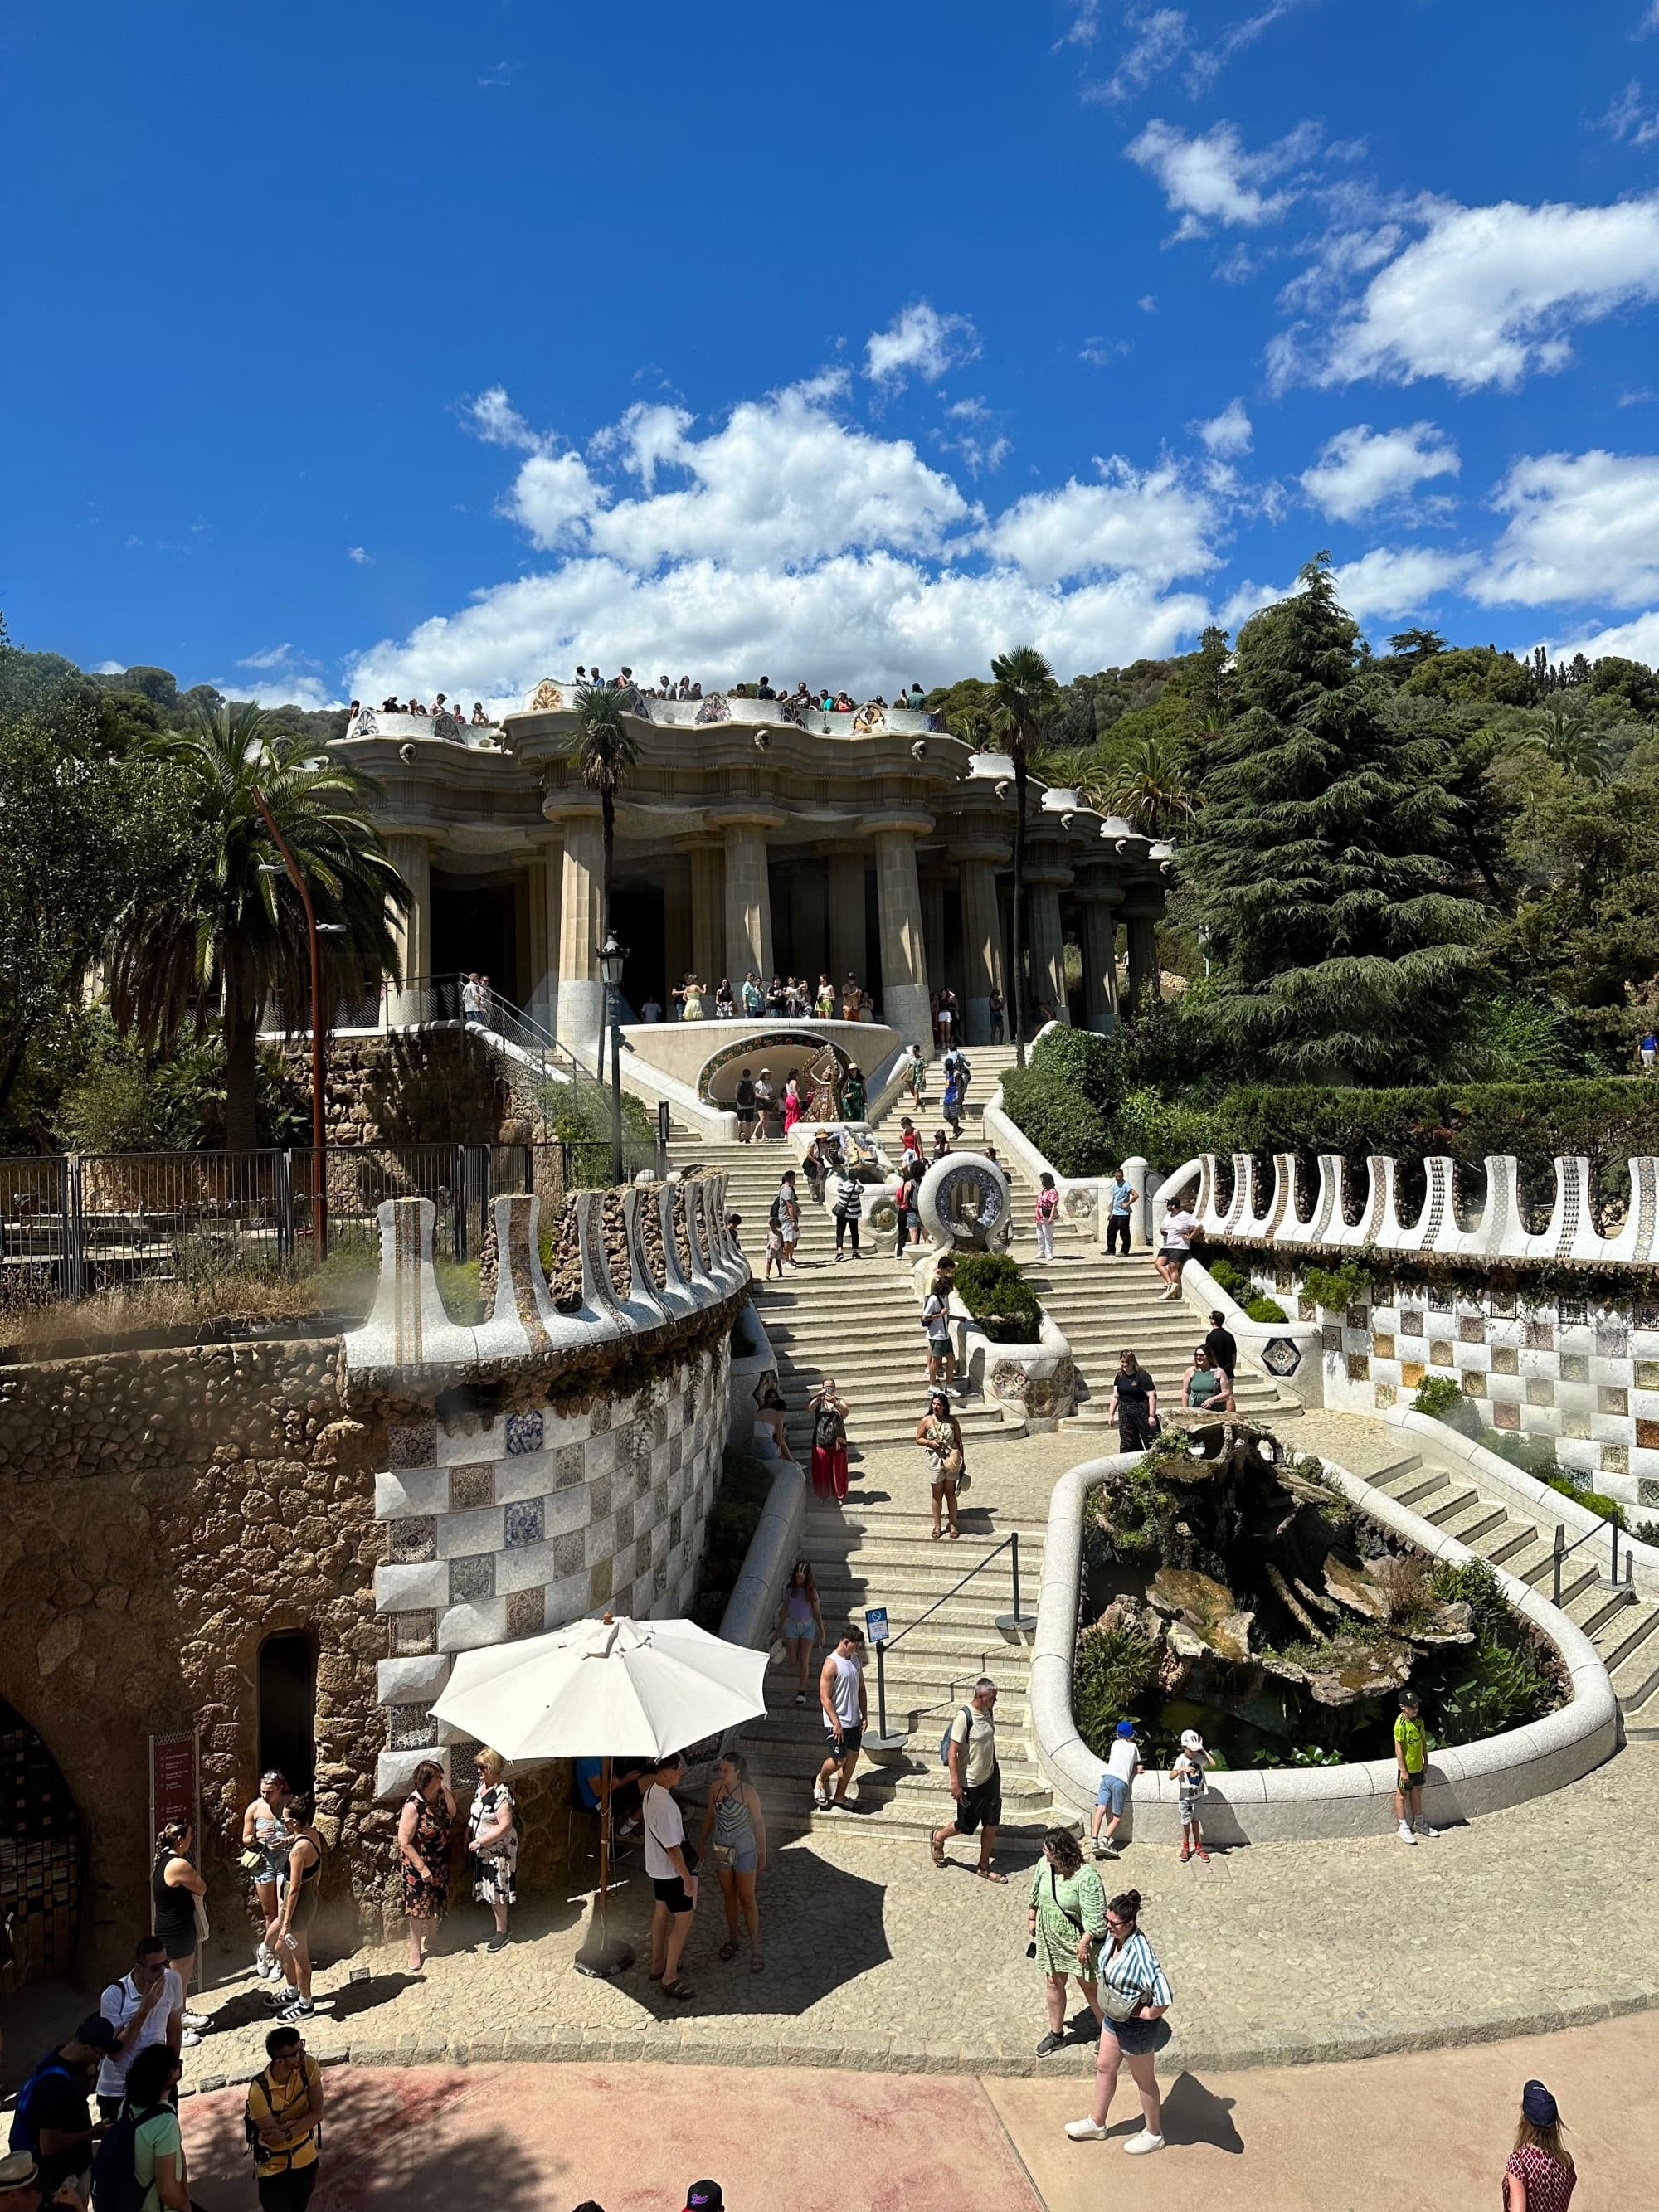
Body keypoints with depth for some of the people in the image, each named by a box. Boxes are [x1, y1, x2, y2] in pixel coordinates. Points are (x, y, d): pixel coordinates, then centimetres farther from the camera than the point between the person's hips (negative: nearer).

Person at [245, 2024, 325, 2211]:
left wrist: (286, 2133, -27)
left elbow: (317, 2114, -18)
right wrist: (301, 2121, -17)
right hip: (273, 2165, -3)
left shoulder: (308, 2066, -21)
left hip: (305, 2158, 4)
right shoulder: (259, 2090, -32)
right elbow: (272, 2138, -23)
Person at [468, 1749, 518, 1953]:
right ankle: (494, 1925, 34)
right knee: (488, 1890, 18)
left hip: (498, 1850, -8)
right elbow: (474, 1814, 16)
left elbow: (505, 1825, -28)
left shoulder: (502, 1793, -25)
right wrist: (468, 1835, 6)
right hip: (482, 1850, 8)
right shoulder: (481, 1786, 2)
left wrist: (480, 1842, -23)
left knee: (497, 1891, 3)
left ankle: (502, 1932, 18)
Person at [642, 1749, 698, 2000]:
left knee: (661, 1911, 23)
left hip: (657, 1867, 9)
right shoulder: (665, 1805, -33)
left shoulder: (651, 1792, -3)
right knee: (684, 1920, 3)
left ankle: (658, 1965, 37)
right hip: (671, 1870, -9)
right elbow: (672, 1848, -27)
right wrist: (687, 1877, -19)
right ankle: (670, 1977, 12)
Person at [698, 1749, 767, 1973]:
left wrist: (762, 1853, -6)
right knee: (729, 1895, 18)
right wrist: (703, 1841, 14)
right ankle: (732, 1940, 34)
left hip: (744, 1850, -4)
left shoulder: (749, 1792, -20)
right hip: (721, 1849, 4)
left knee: (747, 1899, 2)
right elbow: (710, 1816, 6)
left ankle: (755, 1949, 12)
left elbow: (759, 1822, -11)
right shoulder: (716, 1788, -9)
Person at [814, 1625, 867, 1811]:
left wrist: (864, 1716, 9)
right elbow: (825, 1698, -18)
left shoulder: (856, 1659, 5)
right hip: (836, 1723, -7)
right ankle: (820, 1780, 26)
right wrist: (836, 1724, -18)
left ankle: (839, 1797, 22)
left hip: (854, 1721, 7)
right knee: (839, 1760, -4)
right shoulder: (831, 1664, -19)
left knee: (852, 1757, 8)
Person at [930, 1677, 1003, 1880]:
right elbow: (952, 1752, -22)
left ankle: (984, 1867, 27)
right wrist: (955, 1783, -21)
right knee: (967, 1826, 9)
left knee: (992, 1824, 11)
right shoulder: (964, 1717, -25)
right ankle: (938, 1837, 36)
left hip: (990, 1777, 7)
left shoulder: (989, 1712, -2)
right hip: (970, 1782, -7)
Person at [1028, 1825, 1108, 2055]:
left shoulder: (1086, 1877, -31)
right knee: (1053, 1983, 18)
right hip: (1050, 1938, 6)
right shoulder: (1043, 1864, -12)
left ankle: (1104, 2028, 38)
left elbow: (1095, 1917, -25)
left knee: (1088, 1986, 14)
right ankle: (1056, 2034, 37)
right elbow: (1035, 1894, 7)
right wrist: (1031, 1919, 13)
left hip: (1076, 1941, -5)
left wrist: (1084, 1943, -21)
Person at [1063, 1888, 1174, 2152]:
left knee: (1144, 2080, 17)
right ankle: (1097, 2123, 46)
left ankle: (1154, 2135, 41)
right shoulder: (1114, 1935, -12)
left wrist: (1144, 2014, -24)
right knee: (1104, 2068, 24)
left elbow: (1163, 1999, -40)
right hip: (1113, 2017, 8)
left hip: (1135, 2026, -8)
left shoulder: (1140, 1954, -37)